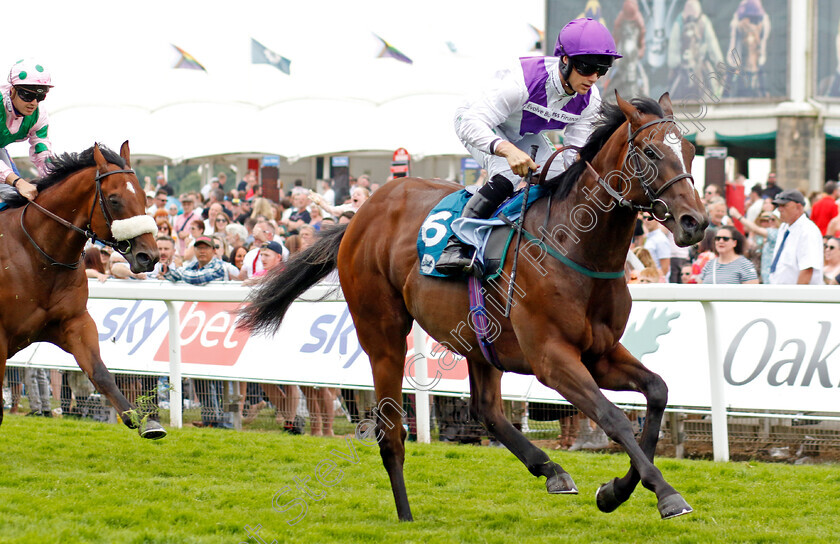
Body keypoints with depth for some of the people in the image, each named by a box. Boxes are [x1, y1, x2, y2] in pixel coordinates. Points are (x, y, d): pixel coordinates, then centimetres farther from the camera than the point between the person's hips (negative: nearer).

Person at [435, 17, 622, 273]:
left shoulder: (590, 100, -20)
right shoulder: (522, 79, -41)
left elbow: (575, 153, -12)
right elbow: (471, 123, -45)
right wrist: (508, 150, -62)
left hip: (526, 136, 7)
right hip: (482, 126, -7)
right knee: (506, 178, -32)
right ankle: (455, 246, -28)